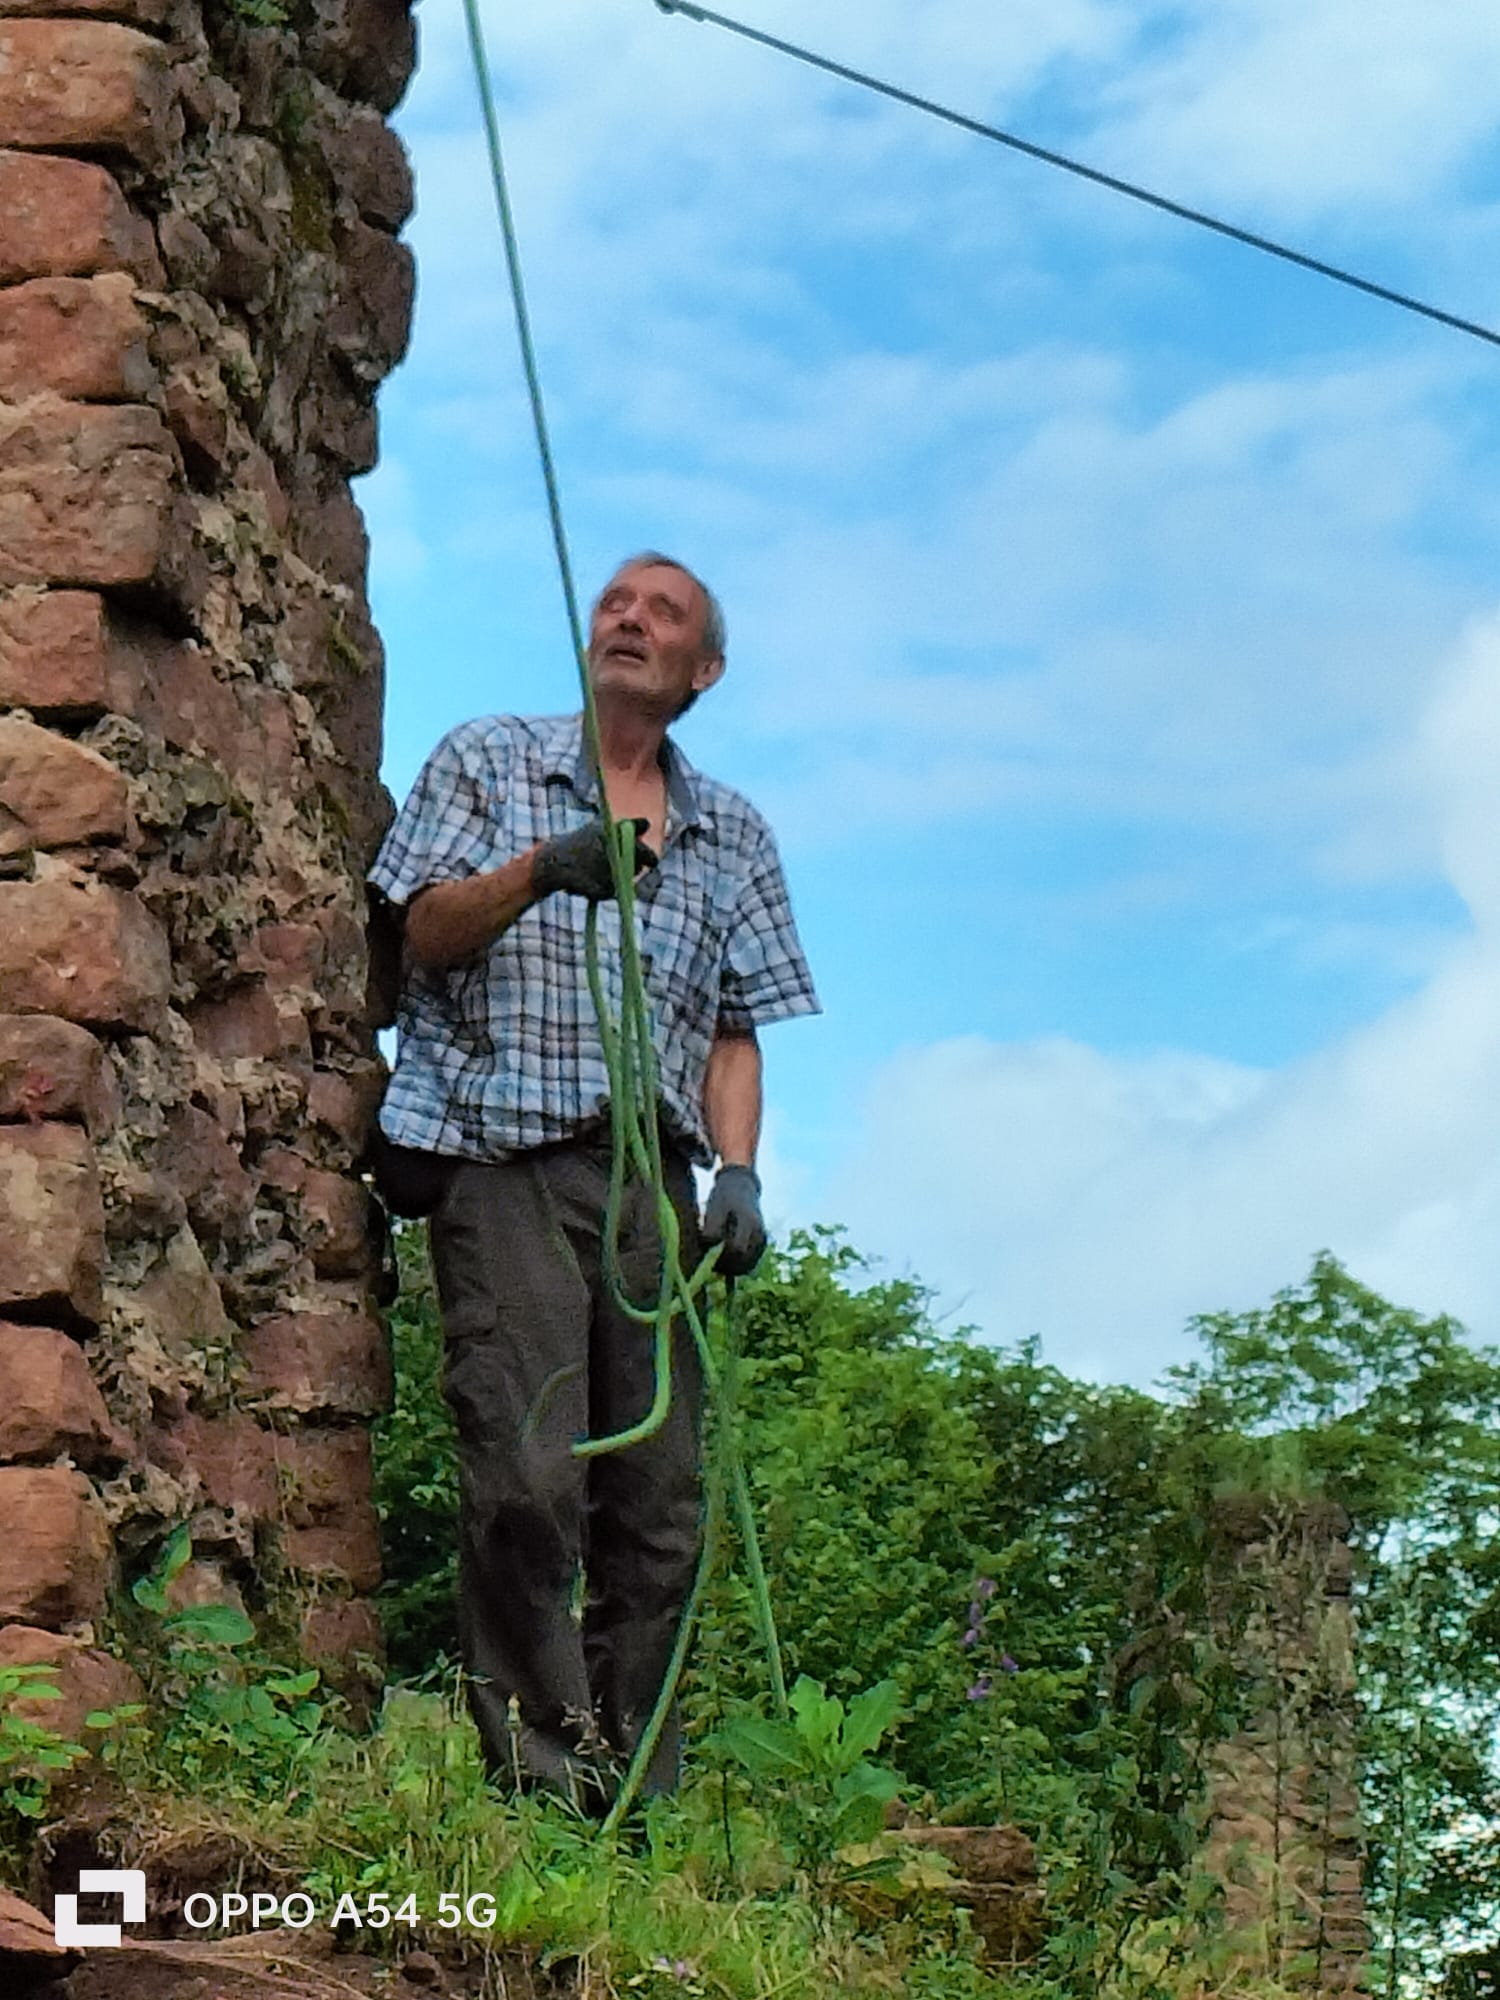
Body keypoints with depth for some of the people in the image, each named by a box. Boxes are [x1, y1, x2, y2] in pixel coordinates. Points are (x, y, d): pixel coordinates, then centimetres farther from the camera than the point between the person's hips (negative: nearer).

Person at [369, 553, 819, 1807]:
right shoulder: (490, 761, 13)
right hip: (505, 1153, -3)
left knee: (662, 1494, -1)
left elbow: (734, 1029, 15)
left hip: (654, 1172, 3)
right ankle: (540, 1769, -7)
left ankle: (636, 1791, 5)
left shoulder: (732, 834, 20)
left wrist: (738, 1171, 0)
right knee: (529, 1476, -14)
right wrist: (538, 871, -16)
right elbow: (428, 931, 2)